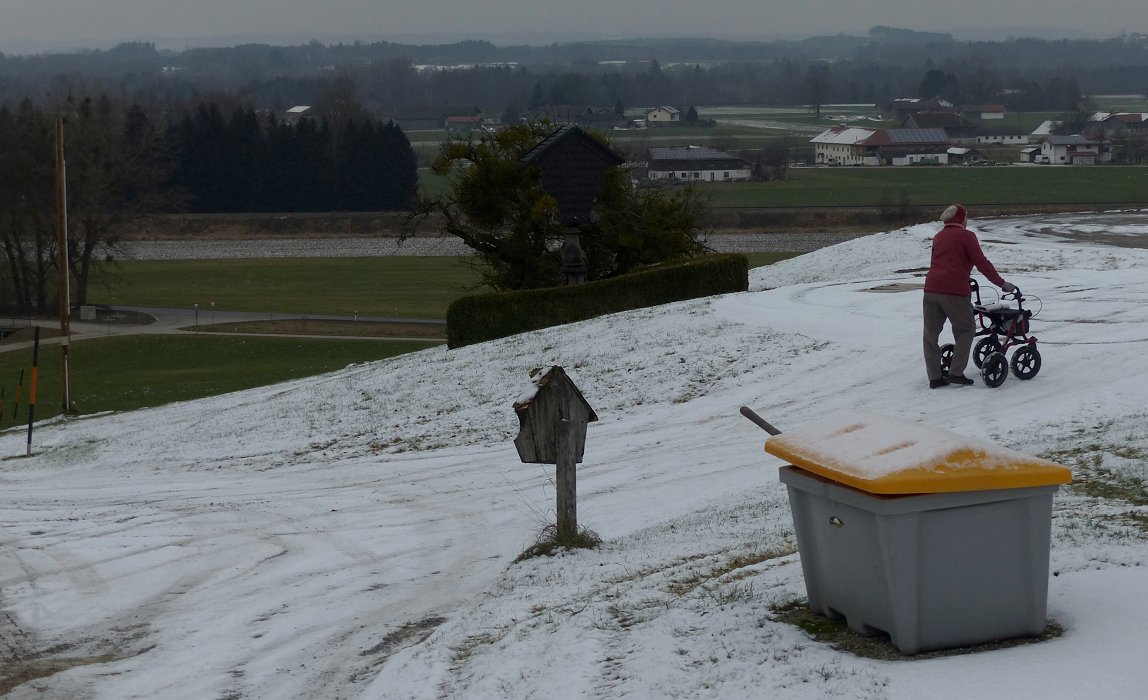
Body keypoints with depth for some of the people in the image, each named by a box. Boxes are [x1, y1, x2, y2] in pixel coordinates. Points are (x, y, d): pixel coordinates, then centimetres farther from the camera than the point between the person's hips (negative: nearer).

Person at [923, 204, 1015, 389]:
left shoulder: (938, 237, 22)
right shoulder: (966, 235, 2)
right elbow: (982, 263, -2)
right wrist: (1002, 283, 5)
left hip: (931, 288, 6)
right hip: (954, 290, -6)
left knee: (931, 333, 11)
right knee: (965, 330, 9)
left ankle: (935, 377, 10)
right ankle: (956, 373, 1)